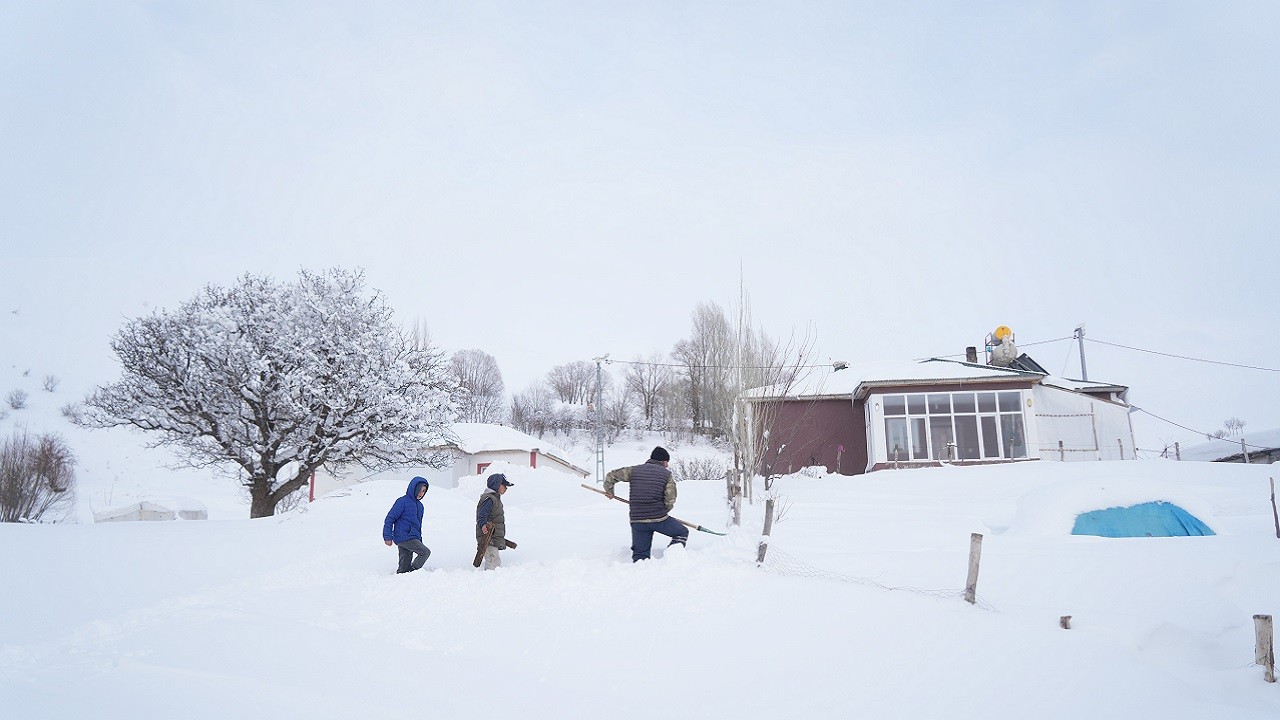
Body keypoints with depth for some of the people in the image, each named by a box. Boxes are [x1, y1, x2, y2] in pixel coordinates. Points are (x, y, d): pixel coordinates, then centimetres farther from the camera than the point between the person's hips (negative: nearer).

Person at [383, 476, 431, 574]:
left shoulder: (419, 505, 17)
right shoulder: (402, 501, -8)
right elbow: (390, 519, -10)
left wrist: (419, 542, 27)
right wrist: (387, 537, -14)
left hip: (412, 538, 8)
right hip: (403, 537, -8)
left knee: (405, 566, 5)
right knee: (426, 552, -12)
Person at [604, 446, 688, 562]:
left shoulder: (634, 470, 8)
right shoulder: (666, 474, 1)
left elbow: (610, 476, 12)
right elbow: (670, 500, -4)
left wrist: (609, 491, 30)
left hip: (637, 520, 3)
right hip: (659, 518, -2)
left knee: (640, 554, 15)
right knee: (682, 533, 19)